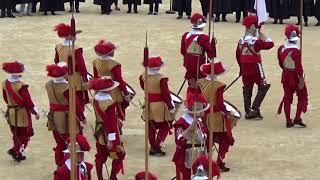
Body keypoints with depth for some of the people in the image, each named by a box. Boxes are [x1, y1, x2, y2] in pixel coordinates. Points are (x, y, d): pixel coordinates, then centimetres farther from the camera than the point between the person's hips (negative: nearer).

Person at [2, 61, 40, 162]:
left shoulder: (5, 83, -4)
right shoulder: (21, 85, -25)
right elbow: (28, 101, -20)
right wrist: (35, 112, -8)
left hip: (11, 112, 7)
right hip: (22, 112, -7)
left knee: (16, 134, 20)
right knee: (24, 134, 8)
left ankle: (18, 153, 26)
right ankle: (16, 151, -1)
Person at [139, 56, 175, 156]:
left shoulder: (143, 76, -3)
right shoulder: (161, 79, -21)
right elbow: (166, 93, -17)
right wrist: (171, 107, -11)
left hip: (148, 104, 6)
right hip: (159, 106, -6)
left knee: (151, 127, 18)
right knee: (165, 127, 7)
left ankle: (153, 147, 26)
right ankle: (156, 147, -1)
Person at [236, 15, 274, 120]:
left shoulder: (241, 41, 4)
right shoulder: (256, 41, -18)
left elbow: (238, 55, 11)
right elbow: (270, 44, -16)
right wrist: (261, 34, -8)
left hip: (245, 68, 7)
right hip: (256, 68, -7)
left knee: (247, 89, 11)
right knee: (263, 87, 5)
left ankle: (248, 112, 14)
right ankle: (254, 109, -3)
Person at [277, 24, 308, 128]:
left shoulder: (281, 49, -3)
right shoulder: (296, 51, -24)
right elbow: (298, 67, -23)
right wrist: (301, 79, -17)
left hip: (286, 76, 6)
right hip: (296, 76, -6)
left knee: (287, 97, 11)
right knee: (302, 96, 11)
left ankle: (288, 121, 13)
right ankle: (297, 119, 6)